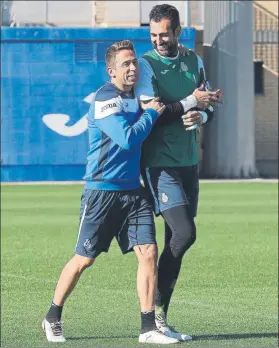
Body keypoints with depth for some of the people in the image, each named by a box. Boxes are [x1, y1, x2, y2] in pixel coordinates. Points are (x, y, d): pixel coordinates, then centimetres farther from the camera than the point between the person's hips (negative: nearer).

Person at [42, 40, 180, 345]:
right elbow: (128, 138, -25)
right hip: (102, 191, -7)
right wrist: (150, 113, -11)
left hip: (133, 190, 7)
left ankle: (148, 328, -3)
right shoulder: (104, 99, -14)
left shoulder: (135, 96, 11)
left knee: (148, 253, -6)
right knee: (84, 259, 3)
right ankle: (53, 318, 21)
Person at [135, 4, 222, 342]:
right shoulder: (146, 64, -7)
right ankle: (155, 305, -3)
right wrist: (191, 102, -15)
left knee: (176, 240, 6)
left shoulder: (194, 61, 11)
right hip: (160, 163, -6)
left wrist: (201, 116, -6)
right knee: (184, 233, -17)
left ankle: (160, 317, 12)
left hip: (188, 161, 6)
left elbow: (209, 105, 17)